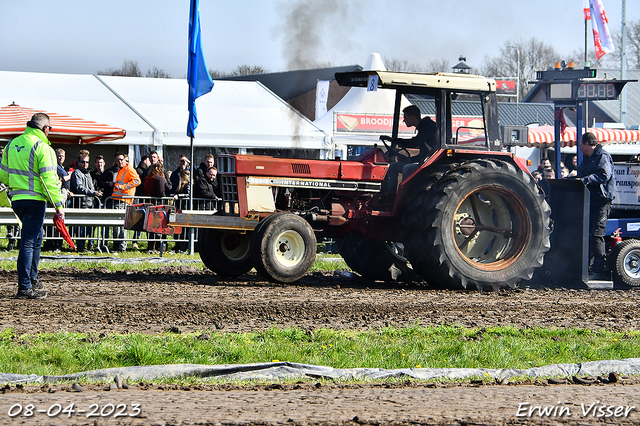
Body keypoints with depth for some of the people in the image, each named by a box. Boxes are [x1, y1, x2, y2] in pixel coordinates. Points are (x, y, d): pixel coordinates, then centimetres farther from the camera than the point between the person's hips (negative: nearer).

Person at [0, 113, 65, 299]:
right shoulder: (43, 148, -12)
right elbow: (49, 180, -17)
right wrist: (58, 205, -16)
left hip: (16, 199, 7)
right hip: (34, 200, -7)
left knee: (36, 237, 23)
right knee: (28, 242, -6)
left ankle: (32, 279, 29)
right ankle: (25, 287, -7)